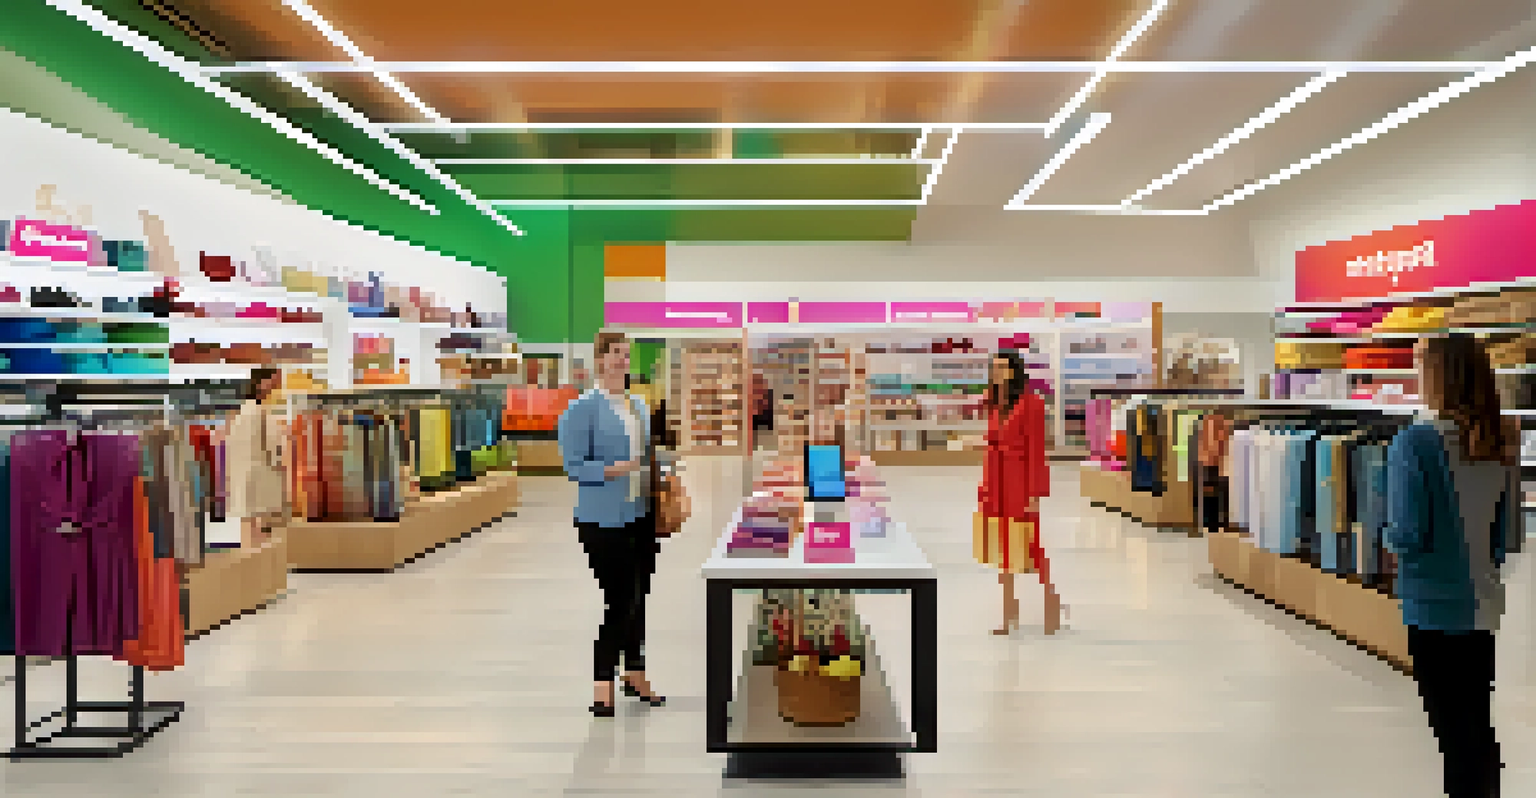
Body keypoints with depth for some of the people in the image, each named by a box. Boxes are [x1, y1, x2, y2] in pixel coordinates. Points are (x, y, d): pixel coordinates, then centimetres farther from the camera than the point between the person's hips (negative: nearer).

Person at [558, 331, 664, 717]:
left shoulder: (640, 406, 15)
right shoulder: (581, 409, -7)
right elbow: (574, 465, -13)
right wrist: (616, 469, -23)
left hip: (642, 515, 7)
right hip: (604, 519, -7)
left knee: (641, 596, 13)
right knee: (618, 601, -6)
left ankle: (636, 674, 28)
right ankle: (602, 689, 7)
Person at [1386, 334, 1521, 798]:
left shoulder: (1414, 443, -19)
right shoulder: (1500, 445, 0)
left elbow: (1407, 535, -20)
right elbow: (1511, 536, 6)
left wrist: (1390, 539, 2)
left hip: (1435, 607, -6)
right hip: (1484, 604, 6)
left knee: (1453, 725, 7)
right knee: (1479, 721, 20)